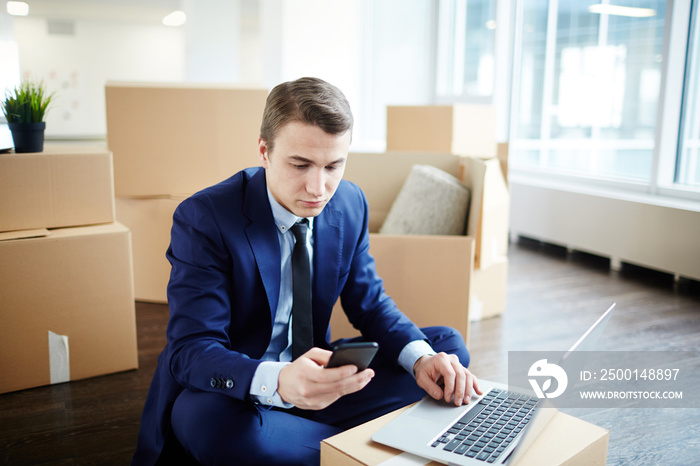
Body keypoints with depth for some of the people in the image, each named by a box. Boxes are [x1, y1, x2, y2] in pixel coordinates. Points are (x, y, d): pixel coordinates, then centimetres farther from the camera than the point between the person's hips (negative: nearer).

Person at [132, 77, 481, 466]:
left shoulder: (351, 204, -3)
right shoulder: (203, 219, -19)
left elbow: (370, 303, 2)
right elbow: (192, 350, -25)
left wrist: (422, 357, -19)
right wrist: (278, 382, -46)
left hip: (316, 380, 5)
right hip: (238, 392, -4)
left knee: (449, 345, -4)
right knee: (213, 422, -39)